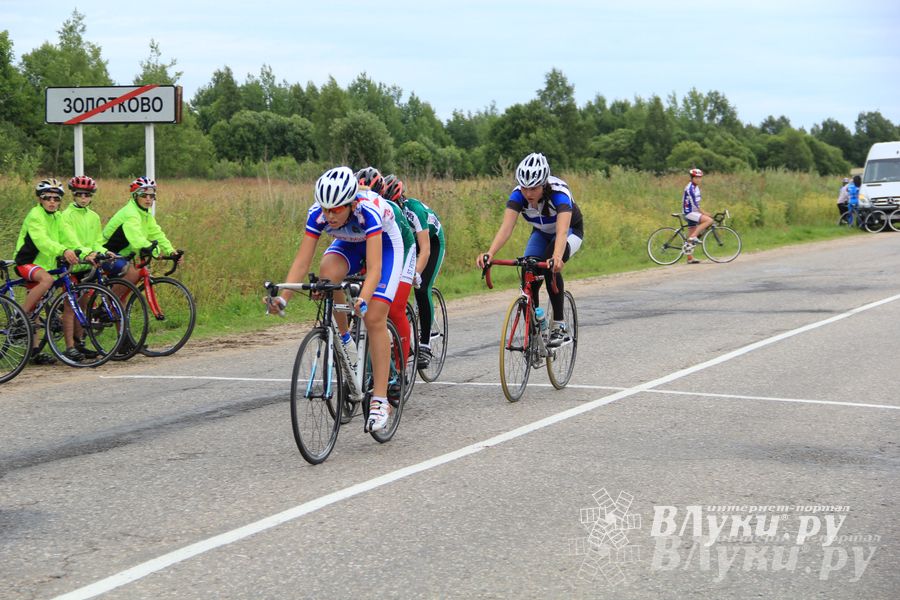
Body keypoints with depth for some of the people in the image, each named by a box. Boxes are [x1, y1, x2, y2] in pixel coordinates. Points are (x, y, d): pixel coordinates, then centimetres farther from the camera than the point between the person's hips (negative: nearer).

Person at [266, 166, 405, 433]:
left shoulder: (368, 212, -40)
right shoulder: (318, 214, -28)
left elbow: (374, 268, -47)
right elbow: (301, 261, -31)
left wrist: (363, 299, -64)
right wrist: (282, 297, -45)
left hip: (385, 244, -4)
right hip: (349, 244, 4)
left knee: (374, 318, -17)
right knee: (327, 272, -32)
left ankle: (380, 400, -14)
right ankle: (343, 338, -9)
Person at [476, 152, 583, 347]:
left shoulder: (559, 192, -38)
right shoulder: (518, 194, -28)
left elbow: (562, 231, -51)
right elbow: (506, 227, -39)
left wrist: (557, 257, -71)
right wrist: (489, 253, -57)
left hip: (571, 230, -4)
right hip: (541, 233, 4)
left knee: (551, 268, -33)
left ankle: (559, 325, -20)